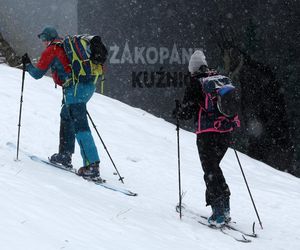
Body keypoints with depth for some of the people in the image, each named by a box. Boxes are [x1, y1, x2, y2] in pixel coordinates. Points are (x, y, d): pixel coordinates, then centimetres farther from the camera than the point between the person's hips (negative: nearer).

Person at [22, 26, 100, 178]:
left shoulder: (51, 51, 1)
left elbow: (37, 74, 6)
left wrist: (27, 65, 22)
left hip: (74, 88, -8)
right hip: (89, 85, 8)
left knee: (80, 126, -11)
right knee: (66, 117, 24)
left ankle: (92, 165, -17)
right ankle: (65, 155, 29)